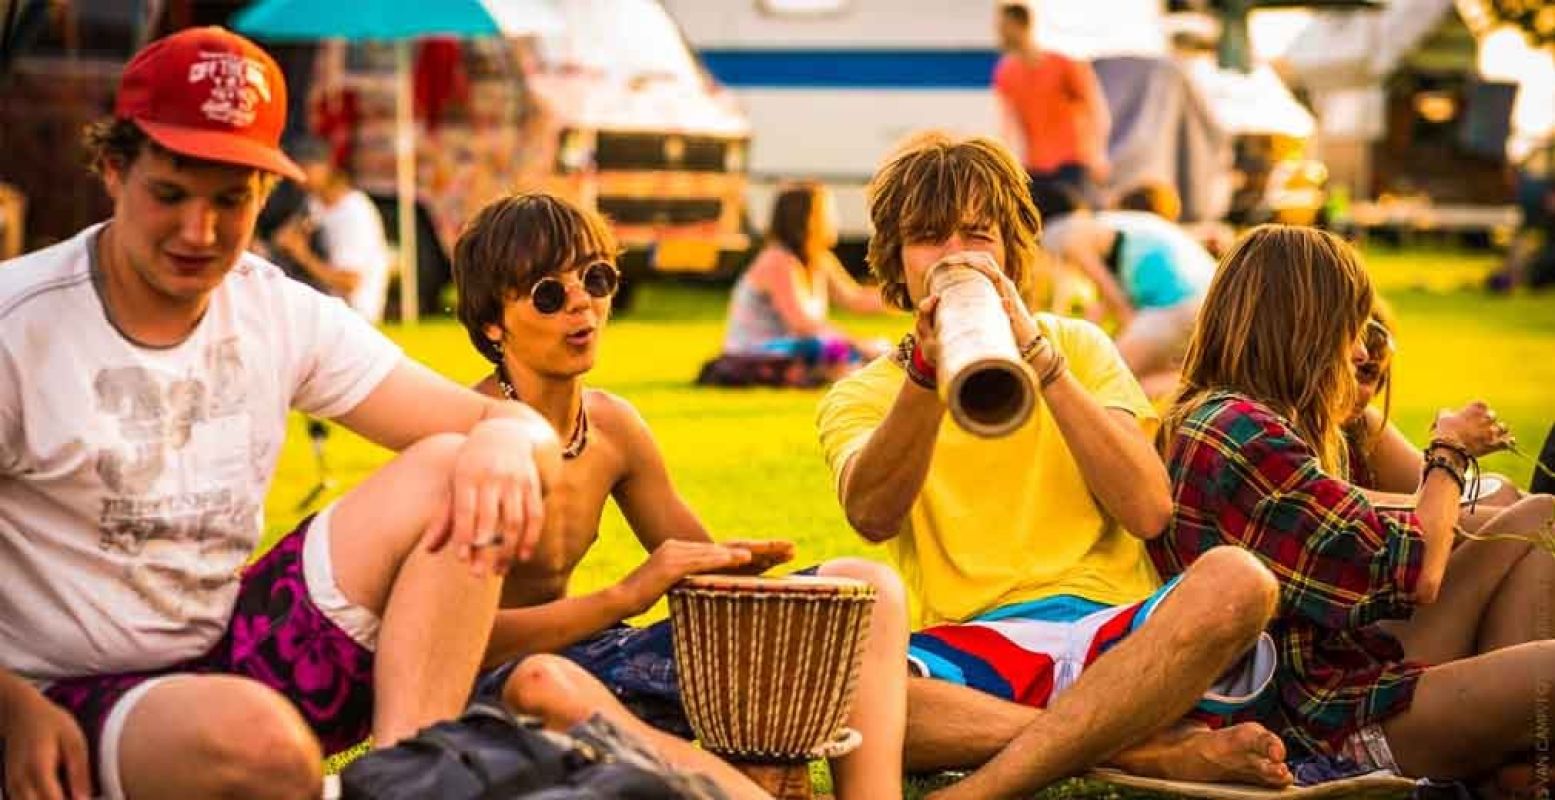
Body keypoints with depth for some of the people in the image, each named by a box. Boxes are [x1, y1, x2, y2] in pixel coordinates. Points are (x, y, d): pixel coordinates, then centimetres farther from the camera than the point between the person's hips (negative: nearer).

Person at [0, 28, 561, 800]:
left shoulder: (283, 315, 2)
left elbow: (519, 423, -2)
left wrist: (505, 441, -26)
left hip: (235, 651, 6)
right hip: (74, 704, -6)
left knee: (449, 474, -12)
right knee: (255, 736, -39)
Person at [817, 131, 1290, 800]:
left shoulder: (1076, 345, 17)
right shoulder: (862, 395, 15)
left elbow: (1148, 512, -1)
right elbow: (873, 517, -9)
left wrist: (1037, 352, -6)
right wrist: (929, 368, -20)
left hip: (1106, 631, 1)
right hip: (960, 651, -1)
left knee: (1235, 580, -31)